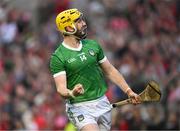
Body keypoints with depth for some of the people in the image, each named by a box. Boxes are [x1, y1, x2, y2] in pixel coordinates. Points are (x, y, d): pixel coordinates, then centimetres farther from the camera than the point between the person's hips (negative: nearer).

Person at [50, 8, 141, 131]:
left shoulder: (93, 45, 7)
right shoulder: (58, 57, -9)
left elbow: (110, 71, 16)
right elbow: (61, 88, -17)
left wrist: (128, 91, 11)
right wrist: (72, 93, -38)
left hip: (102, 103, 6)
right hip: (80, 108, -6)